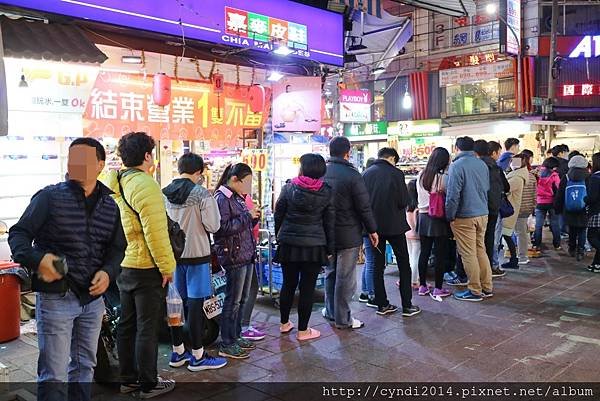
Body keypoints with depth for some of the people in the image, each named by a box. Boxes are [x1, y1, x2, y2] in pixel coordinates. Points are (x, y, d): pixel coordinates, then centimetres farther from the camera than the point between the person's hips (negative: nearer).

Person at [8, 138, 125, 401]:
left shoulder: (110, 205, 7)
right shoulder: (49, 197, -6)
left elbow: (117, 247, 13)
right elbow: (19, 234, -6)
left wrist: (107, 272, -7)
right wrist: (37, 259, -26)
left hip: (93, 297, 5)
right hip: (55, 296, -5)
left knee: (84, 366, 19)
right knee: (54, 375, -1)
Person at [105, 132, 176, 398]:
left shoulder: (113, 183, 8)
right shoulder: (145, 185, -19)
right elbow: (155, 232, -22)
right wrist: (167, 267, -15)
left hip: (122, 265, 9)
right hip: (146, 268, -9)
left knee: (127, 324, 16)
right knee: (147, 327, 2)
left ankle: (128, 378, 28)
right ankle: (148, 384, 14)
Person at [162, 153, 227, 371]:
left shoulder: (164, 194, 3)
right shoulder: (202, 194, -14)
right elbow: (213, 226, -13)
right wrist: (211, 208, 3)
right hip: (196, 254, -6)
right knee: (196, 303, 1)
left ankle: (177, 352, 24)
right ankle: (197, 356, 9)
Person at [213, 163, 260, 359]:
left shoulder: (238, 197, 15)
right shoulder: (222, 198, -13)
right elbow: (223, 227, -21)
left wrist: (253, 217, 4)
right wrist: (247, 216, -18)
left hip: (246, 254, 9)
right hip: (233, 256, -9)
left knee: (242, 299, 16)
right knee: (233, 300, -1)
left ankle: (235, 336, 29)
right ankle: (226, 345, 9)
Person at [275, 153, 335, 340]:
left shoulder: (288, 188, -4)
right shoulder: (327, 193, -3)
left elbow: (278, 214, 4)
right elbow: (330, 222, 1)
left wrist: (279, 234, 21)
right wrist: (330, 248, 9)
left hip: (288, 243, 2)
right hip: (314, 246, -2)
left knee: (288, 284, 15)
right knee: (307, 288, 5)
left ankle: (284, 323, 29)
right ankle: (303, 330, 12)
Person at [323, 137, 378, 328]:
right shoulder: (352, 174, -16)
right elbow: (364, 207, -13)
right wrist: (372, 230, -1)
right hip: (348, 235, -6)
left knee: (330, 273, 19)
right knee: (345, 277, 3)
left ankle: (330, 311, 30)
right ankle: (343, 318, 11)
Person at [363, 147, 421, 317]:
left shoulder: (366, 174, -1)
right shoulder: (396, 174, -12)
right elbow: (404, 201, -12)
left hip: (375, 225, 4)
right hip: (394, 225, -4)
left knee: (378, 265, 11)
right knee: (404, 264, 8)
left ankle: (382, 305, 15)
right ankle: (407, 305, 10)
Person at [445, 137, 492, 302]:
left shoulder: (456, 166, -14)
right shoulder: (482, 164, 8)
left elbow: (453, 194, -17)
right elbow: (487, 188, 16)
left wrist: (450, 216, -7)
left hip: (465, 216, -7)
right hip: (483, 214, 7)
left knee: (468, 254, 1)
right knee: (481, 250, 16)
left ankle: (475, 291, 8)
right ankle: (487, 288, 22)